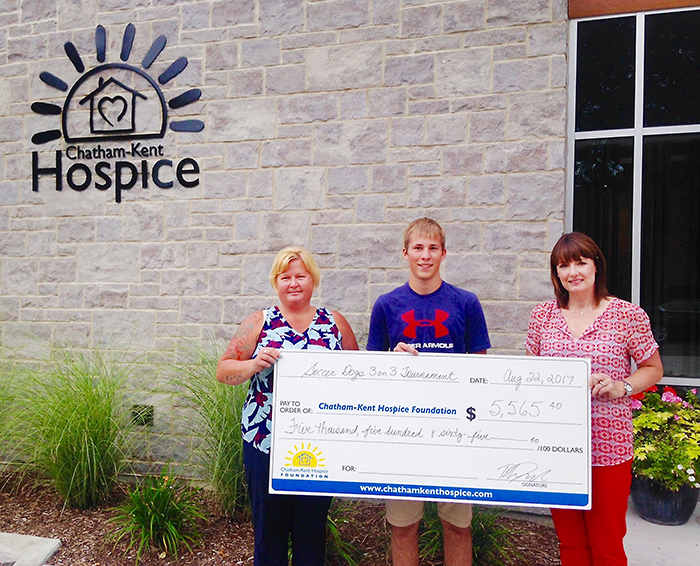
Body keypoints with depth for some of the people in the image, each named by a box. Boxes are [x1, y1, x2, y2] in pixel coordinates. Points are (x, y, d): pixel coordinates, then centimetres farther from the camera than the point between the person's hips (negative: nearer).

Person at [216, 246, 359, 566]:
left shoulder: (335, 323, 6)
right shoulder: (259, 323, 3)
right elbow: (223, 371, 0)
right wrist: (254, 364, -18)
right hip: (266, 443, -1)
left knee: (312, 529, 13)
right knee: (269, 528, 10)